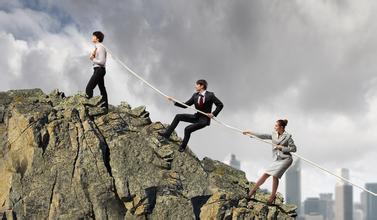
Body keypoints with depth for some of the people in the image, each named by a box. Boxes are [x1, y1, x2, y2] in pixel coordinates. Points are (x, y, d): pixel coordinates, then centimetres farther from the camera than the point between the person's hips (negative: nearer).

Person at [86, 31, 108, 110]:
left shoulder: (100, 48, -16)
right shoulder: (97, 47, 13)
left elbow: (101, 61, -22)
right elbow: (92, 58, 20)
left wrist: (93, 59, -13)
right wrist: (92, 56, 0)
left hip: (99, 69, -10)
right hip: (98, 70, 10)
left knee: (89, 88, -14)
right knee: (102, 88, 14)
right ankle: (105, 106, 19)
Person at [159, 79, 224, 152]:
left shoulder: (210, 95, -13)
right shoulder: (195, 95, 3)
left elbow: (220, 105, -9)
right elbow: (185, 105, 4)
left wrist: (213, 114, -17)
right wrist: (174, 101, -4)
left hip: (204, 119, -7)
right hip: (196, 117, 7)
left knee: (188, 129, -21)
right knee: (178, 116, -4)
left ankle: (182, 147, -3)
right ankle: (167, 134, -1)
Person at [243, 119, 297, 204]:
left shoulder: (287, 136, -8)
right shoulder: (274, 134, 9)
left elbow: (294, 149, -8)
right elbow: (263, 136, 17)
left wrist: (281, 147, -13)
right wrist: (251, 133, 19)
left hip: (285, 159, -6)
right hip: (277, 159, 6)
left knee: (275, 175, -17)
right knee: (266, 174, -1)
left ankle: (273, 196, -3)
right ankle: (254, 189, 11)